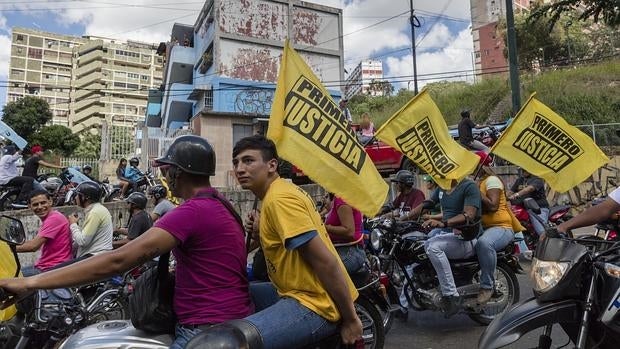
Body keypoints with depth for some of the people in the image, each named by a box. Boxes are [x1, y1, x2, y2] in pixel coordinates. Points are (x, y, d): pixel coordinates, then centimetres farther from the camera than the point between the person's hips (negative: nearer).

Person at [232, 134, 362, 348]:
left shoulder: (279, 199, -18)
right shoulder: (280, 191, 13)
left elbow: (325, 261, -22)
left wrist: (350, 320, -18)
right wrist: (262, 232, 1)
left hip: (313, 304, -10)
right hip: (299, 291, 10)